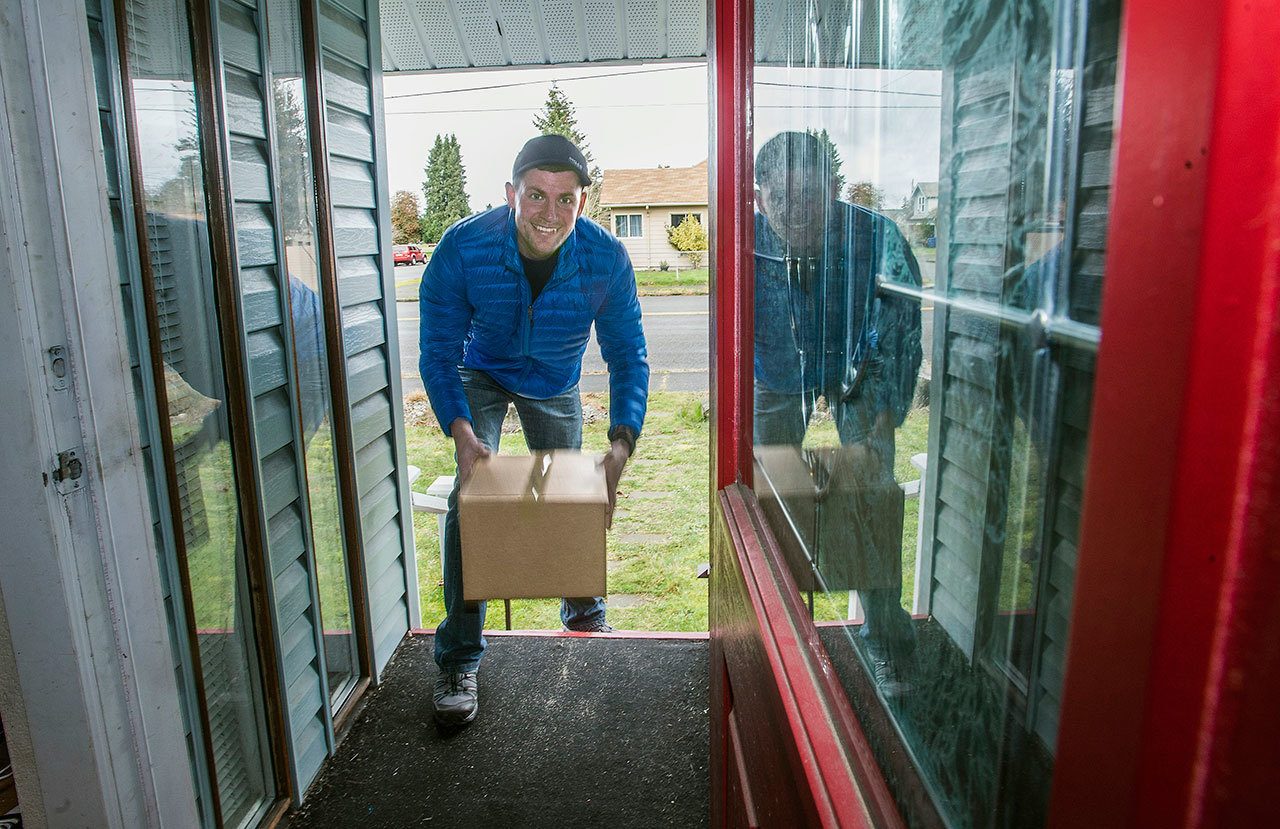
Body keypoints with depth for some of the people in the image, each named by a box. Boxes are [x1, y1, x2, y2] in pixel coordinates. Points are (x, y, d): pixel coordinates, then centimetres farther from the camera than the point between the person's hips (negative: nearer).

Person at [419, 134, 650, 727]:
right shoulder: (463, 249, -33)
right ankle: (459, 660, -6)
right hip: (483, 374, -1)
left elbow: (627, 356, -20)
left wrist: (623, 440, -34)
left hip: (556, 383, 2)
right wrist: (460, 429, -41)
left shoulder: (606, 260, -30)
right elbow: (438, 352, -25)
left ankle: (582, 610, 40)